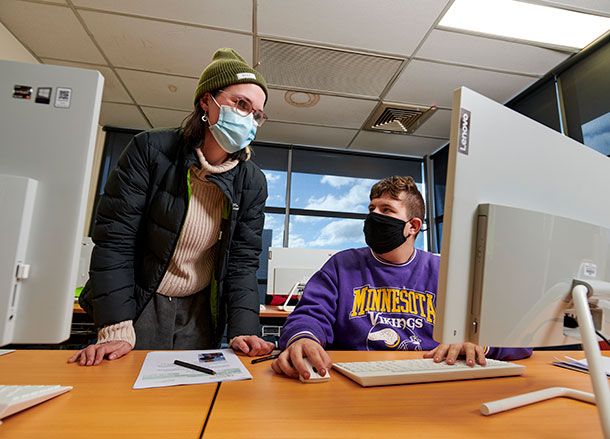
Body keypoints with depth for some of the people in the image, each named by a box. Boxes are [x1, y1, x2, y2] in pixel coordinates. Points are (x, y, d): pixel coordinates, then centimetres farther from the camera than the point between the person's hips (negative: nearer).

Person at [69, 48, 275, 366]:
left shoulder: (252, 182, -7)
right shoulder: (149, 151, -14)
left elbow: (242, 261, -7)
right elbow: (114, 239, -15)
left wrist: (243, 330, -19)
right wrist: (115, 330, -20)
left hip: (200, 310, 2)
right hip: (140, 305, -2)